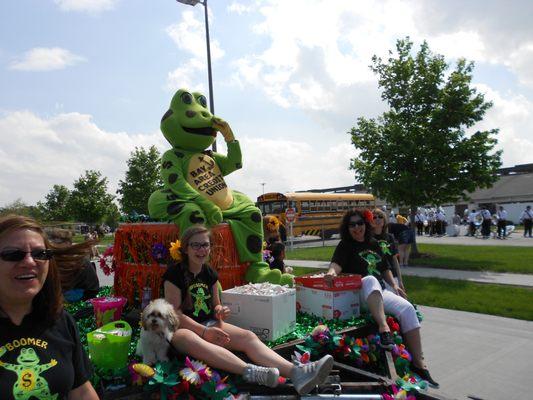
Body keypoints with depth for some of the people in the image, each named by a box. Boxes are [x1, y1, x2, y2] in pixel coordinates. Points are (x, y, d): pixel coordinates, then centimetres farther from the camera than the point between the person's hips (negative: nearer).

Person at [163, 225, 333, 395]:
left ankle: (295, 372, -46)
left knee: (248, 336, -23)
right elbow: (174, 312, -12)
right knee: (190, 340, -43)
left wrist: (220, 310, -5)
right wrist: (204, 331, -22)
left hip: (209, 324, 5)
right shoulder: (174, 273, -8)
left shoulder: (210, 273, 10)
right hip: (182, 328, -5)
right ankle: (249, 371, -60)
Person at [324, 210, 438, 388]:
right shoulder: (345, 246, 2)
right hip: (358, 294, -5)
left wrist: (394, 285, 12)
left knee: (407, 309, -19)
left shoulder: (373, 244, 18)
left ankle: (418, 363, -15)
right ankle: (383, 328, -47)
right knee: (370, 279, -37)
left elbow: (385, 268, 27)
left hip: (380, 292, 5)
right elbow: (336, 264, -17)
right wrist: (332, 272, -39)